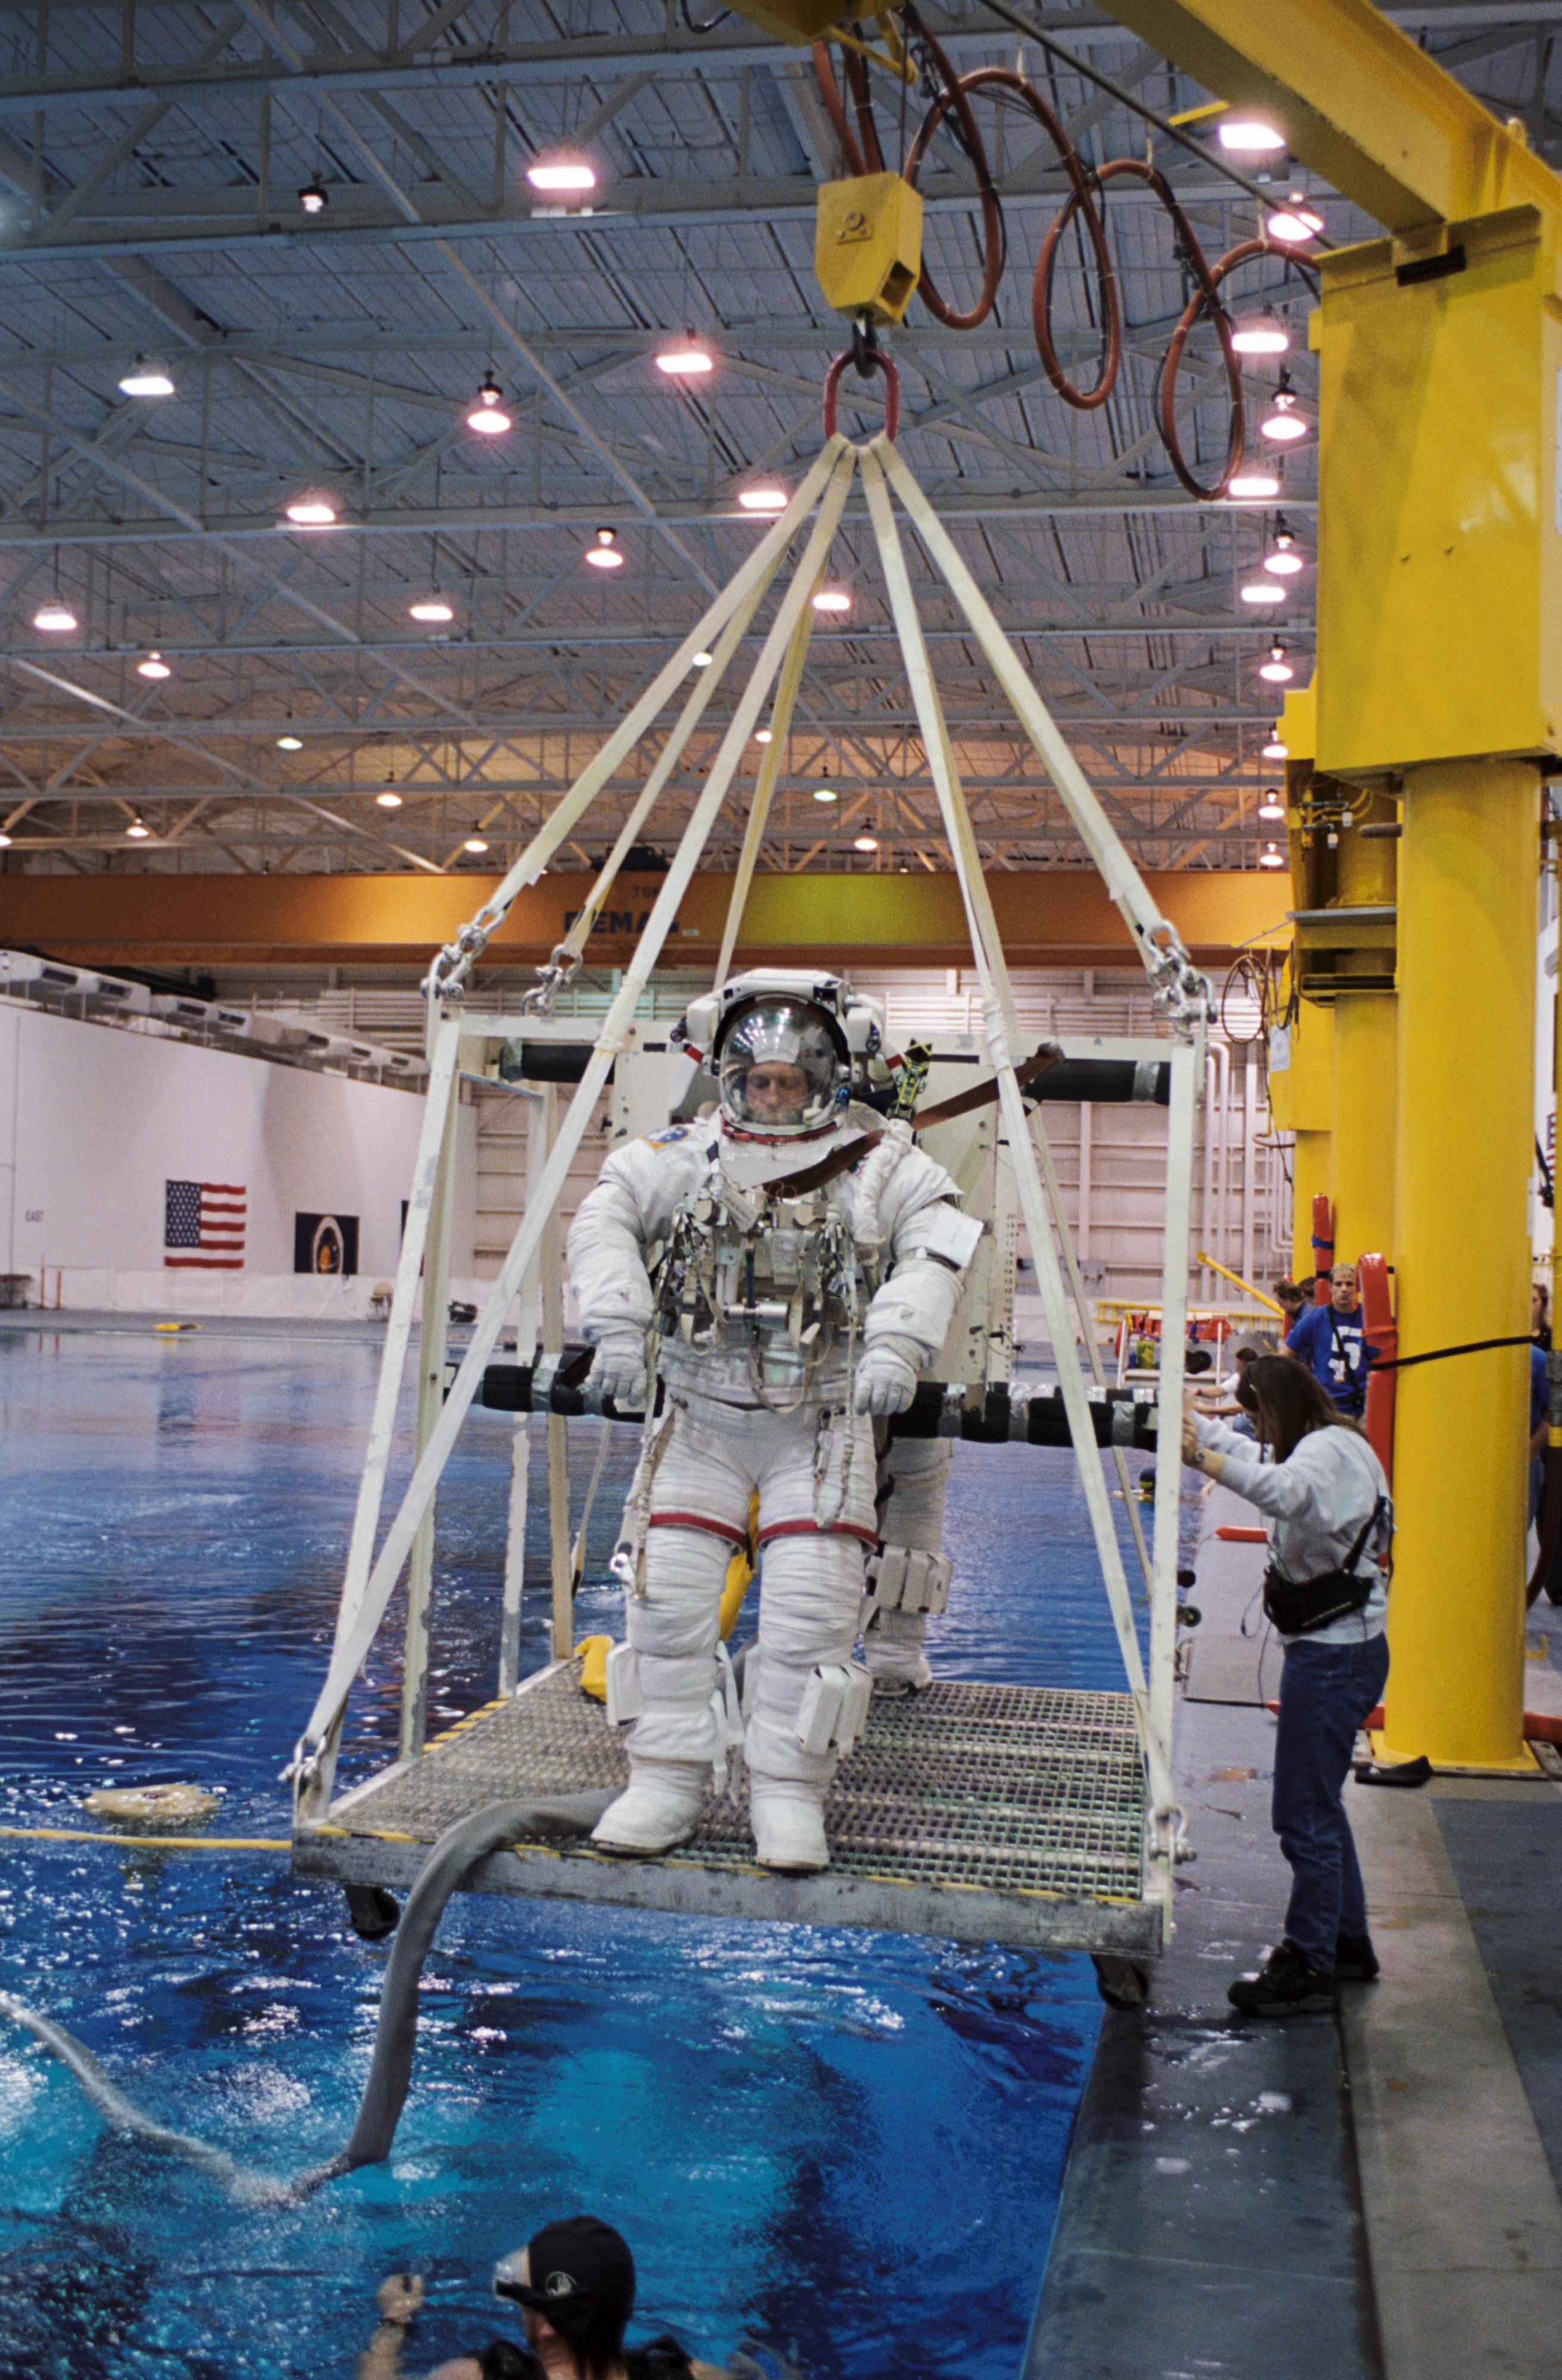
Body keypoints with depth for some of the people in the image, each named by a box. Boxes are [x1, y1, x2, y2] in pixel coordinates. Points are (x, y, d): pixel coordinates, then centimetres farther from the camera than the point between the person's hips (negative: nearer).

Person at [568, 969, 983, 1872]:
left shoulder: (880, 1166, 0)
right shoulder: (686, 1157, 6)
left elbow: (940, 1246, -12)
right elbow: (605, 1217, 1)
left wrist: (896, 1343, -27)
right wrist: (618, 1322, -14)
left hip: (821, 1425, -2)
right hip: (703, 1417, 2)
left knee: (812, 1604, -9)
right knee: (669, 1591, -2)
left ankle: (789, 1791, 6)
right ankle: (670, 1780, 13)